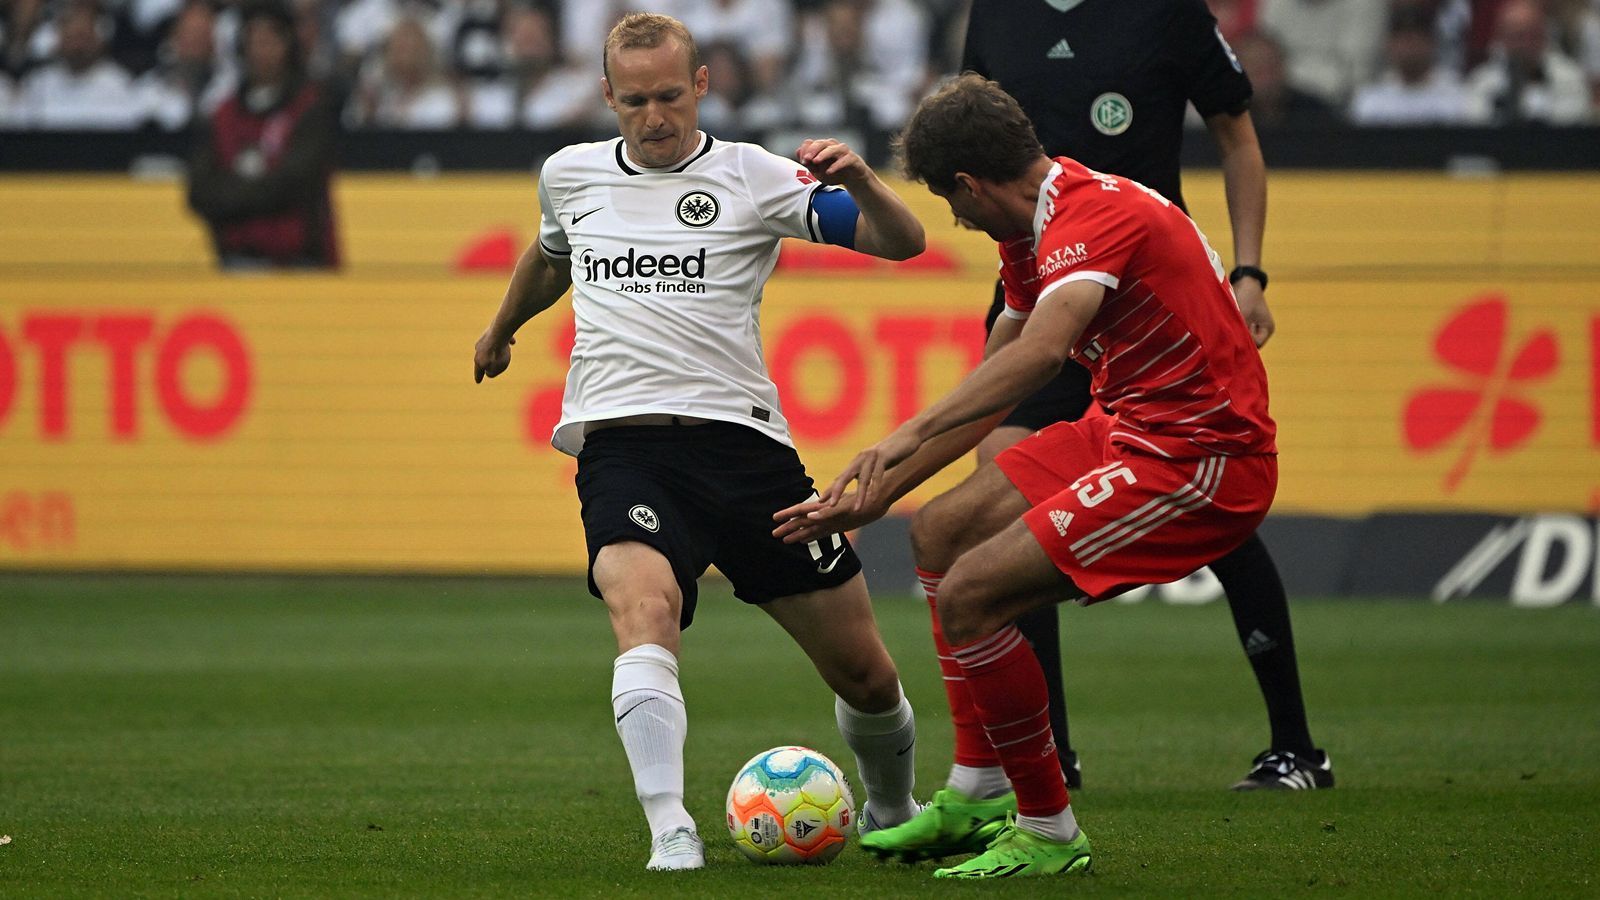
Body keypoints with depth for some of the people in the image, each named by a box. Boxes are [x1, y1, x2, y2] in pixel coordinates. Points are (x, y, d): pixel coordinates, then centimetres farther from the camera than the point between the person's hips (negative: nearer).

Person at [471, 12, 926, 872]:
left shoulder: (751, 177, 2)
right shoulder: (570, 174, 12)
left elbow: (901, 242, -5)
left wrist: (856, 179, -25)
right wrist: (501, 329, 52)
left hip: (739, 438, 0)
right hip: (621, 443, 0)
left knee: (864, 674, 5)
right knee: (644, 609, -32)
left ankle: (890, 811, 34)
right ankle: (670, 834, -39)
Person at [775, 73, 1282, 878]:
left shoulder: (1094, 217, -21)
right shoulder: (1031, 235, 11)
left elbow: (1041, 350, -40)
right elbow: (991, 386, 21)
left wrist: (911, 434, -47)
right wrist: (878, 494, 17)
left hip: (1199, 461, -11)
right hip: (1130, 431, 11)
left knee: (968, 596, -16)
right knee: (941, 535, 19)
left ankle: (1048, 833, -3)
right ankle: (977, 802, 24)